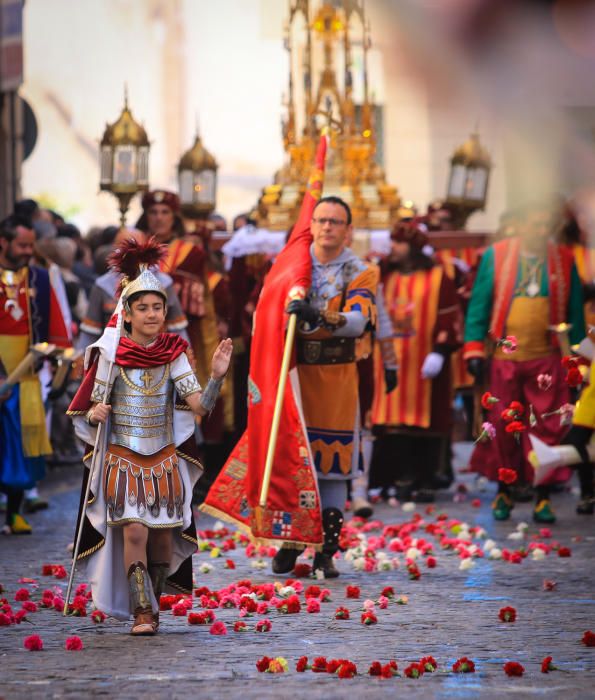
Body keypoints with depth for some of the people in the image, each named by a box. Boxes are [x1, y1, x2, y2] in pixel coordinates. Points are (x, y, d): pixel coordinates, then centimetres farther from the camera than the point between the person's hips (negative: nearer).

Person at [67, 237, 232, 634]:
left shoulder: (173, 354, -1)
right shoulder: (112, 354, -6)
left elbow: (200, 406, -7)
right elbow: (91, 410, 3)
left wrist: (217, 376, -22)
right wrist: (94, 414, -19)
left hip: (165, 460, 2)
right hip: (122, 459, -2)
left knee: (163, 534, 5)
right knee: (134, 531, -14)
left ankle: (152, 604, 26)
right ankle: (142, 613, -8)